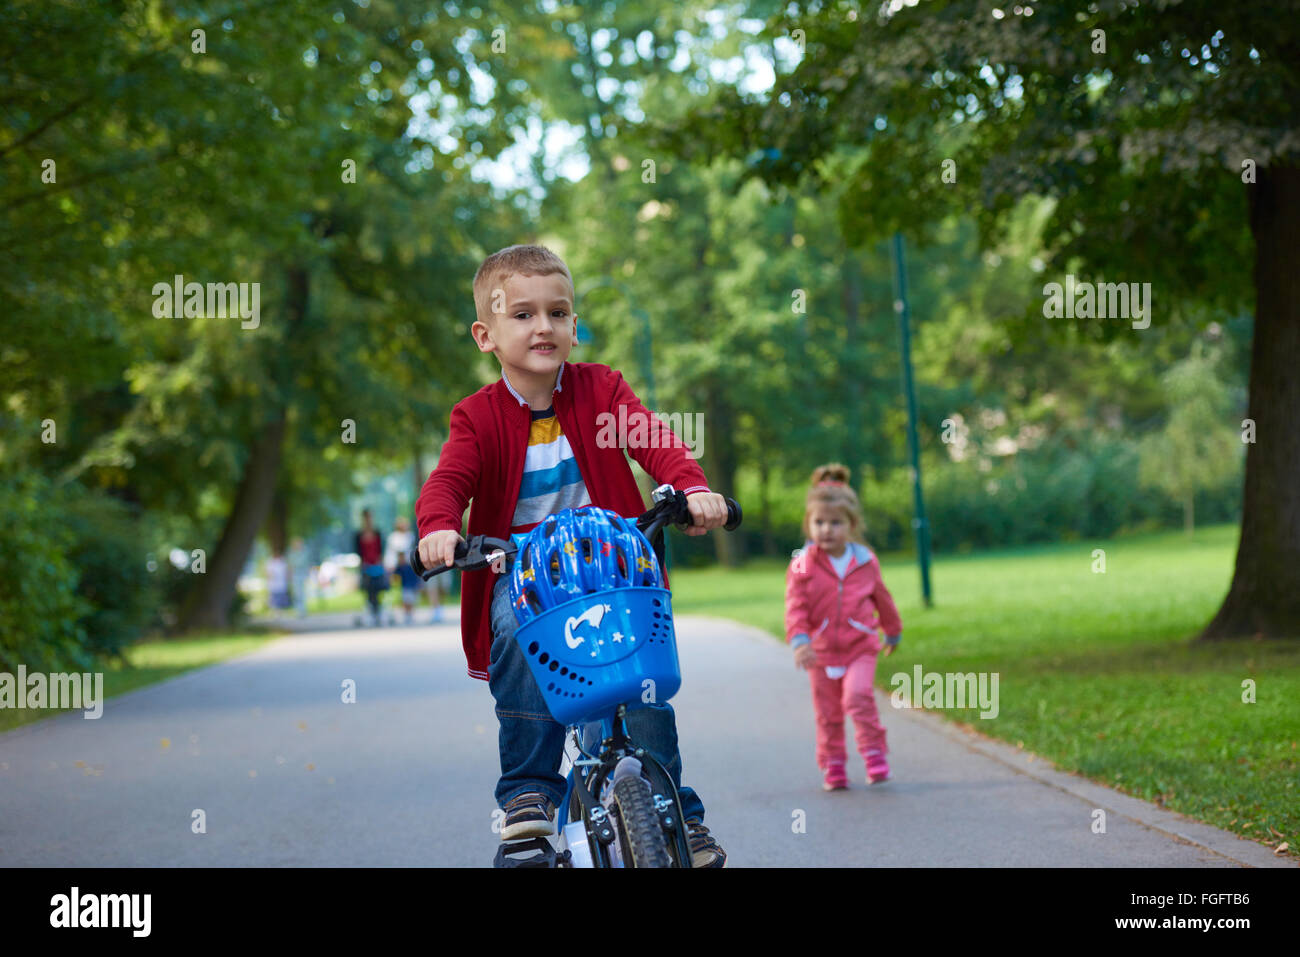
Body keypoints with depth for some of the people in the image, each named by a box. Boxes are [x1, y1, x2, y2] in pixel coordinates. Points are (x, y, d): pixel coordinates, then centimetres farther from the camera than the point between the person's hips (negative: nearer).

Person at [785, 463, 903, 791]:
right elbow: (795, 606, -13)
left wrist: (893, 632, 25)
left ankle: (874, 754, -7)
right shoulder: (803, 566, -8)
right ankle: (832, 766, 22)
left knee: (858, 696, -20)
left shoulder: (865, 562, -1)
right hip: (822, 651, 1)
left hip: (860, 647, 0)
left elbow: (882, 599, 13)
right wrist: (799, 641, -28)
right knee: (828, 712, 8)